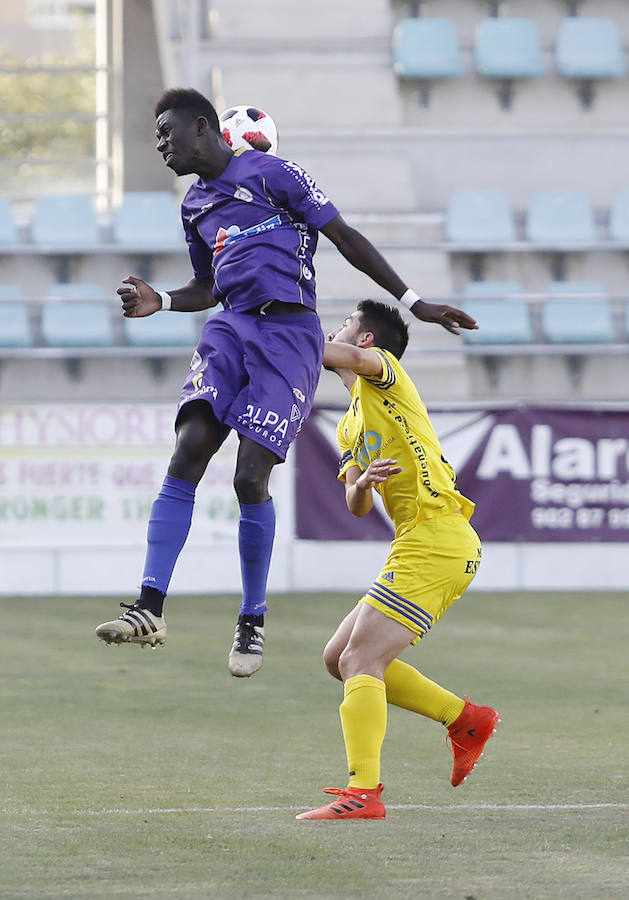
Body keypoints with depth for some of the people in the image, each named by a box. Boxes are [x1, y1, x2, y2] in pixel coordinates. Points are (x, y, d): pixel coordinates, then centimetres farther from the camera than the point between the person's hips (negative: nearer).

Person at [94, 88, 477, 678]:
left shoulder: (272, 175, -2)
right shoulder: (195, 206, 20)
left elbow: (346, 239, 1)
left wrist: (413, 303, 1)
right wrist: (159, 302, 10)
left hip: (289, 335, -6)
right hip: (230, 330, 6)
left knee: (250, 478, -13)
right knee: (185, 457, -15)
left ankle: (253, 622, 4)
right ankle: (149, 610, -20)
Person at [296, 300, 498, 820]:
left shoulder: (384, 371, 1)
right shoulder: (349, 425, 25)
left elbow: (339, 355, -24)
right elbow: (357, 508, 13)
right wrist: (362, 483, -10)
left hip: (435, 538, -10)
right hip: (426, 544, 10)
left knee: (360, 661, -17)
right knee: (339, 657, 13)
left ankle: (363, 793, -25)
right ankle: (465, 719, 15)